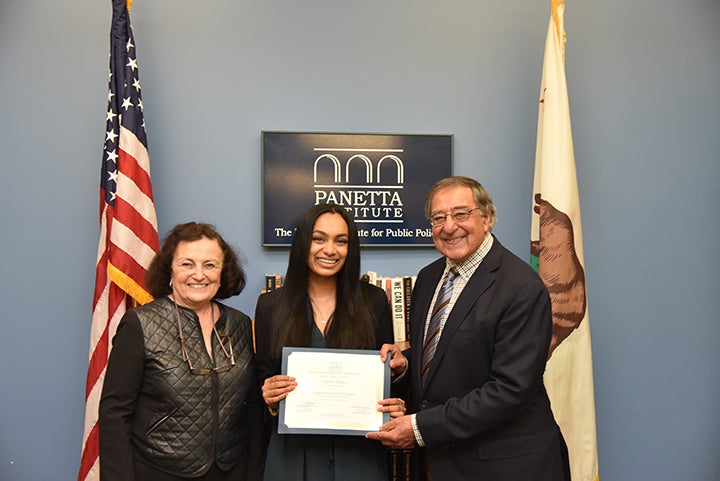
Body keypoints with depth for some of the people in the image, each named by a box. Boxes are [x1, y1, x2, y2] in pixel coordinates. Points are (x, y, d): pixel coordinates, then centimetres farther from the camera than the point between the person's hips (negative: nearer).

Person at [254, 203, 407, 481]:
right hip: (293, 448, 0)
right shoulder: (270, 305, 0)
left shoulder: (374, 301, -1)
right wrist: (269, 398, -14)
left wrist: (394, 405, -13)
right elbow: (263, 377, 7)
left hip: (358, 450, 0)